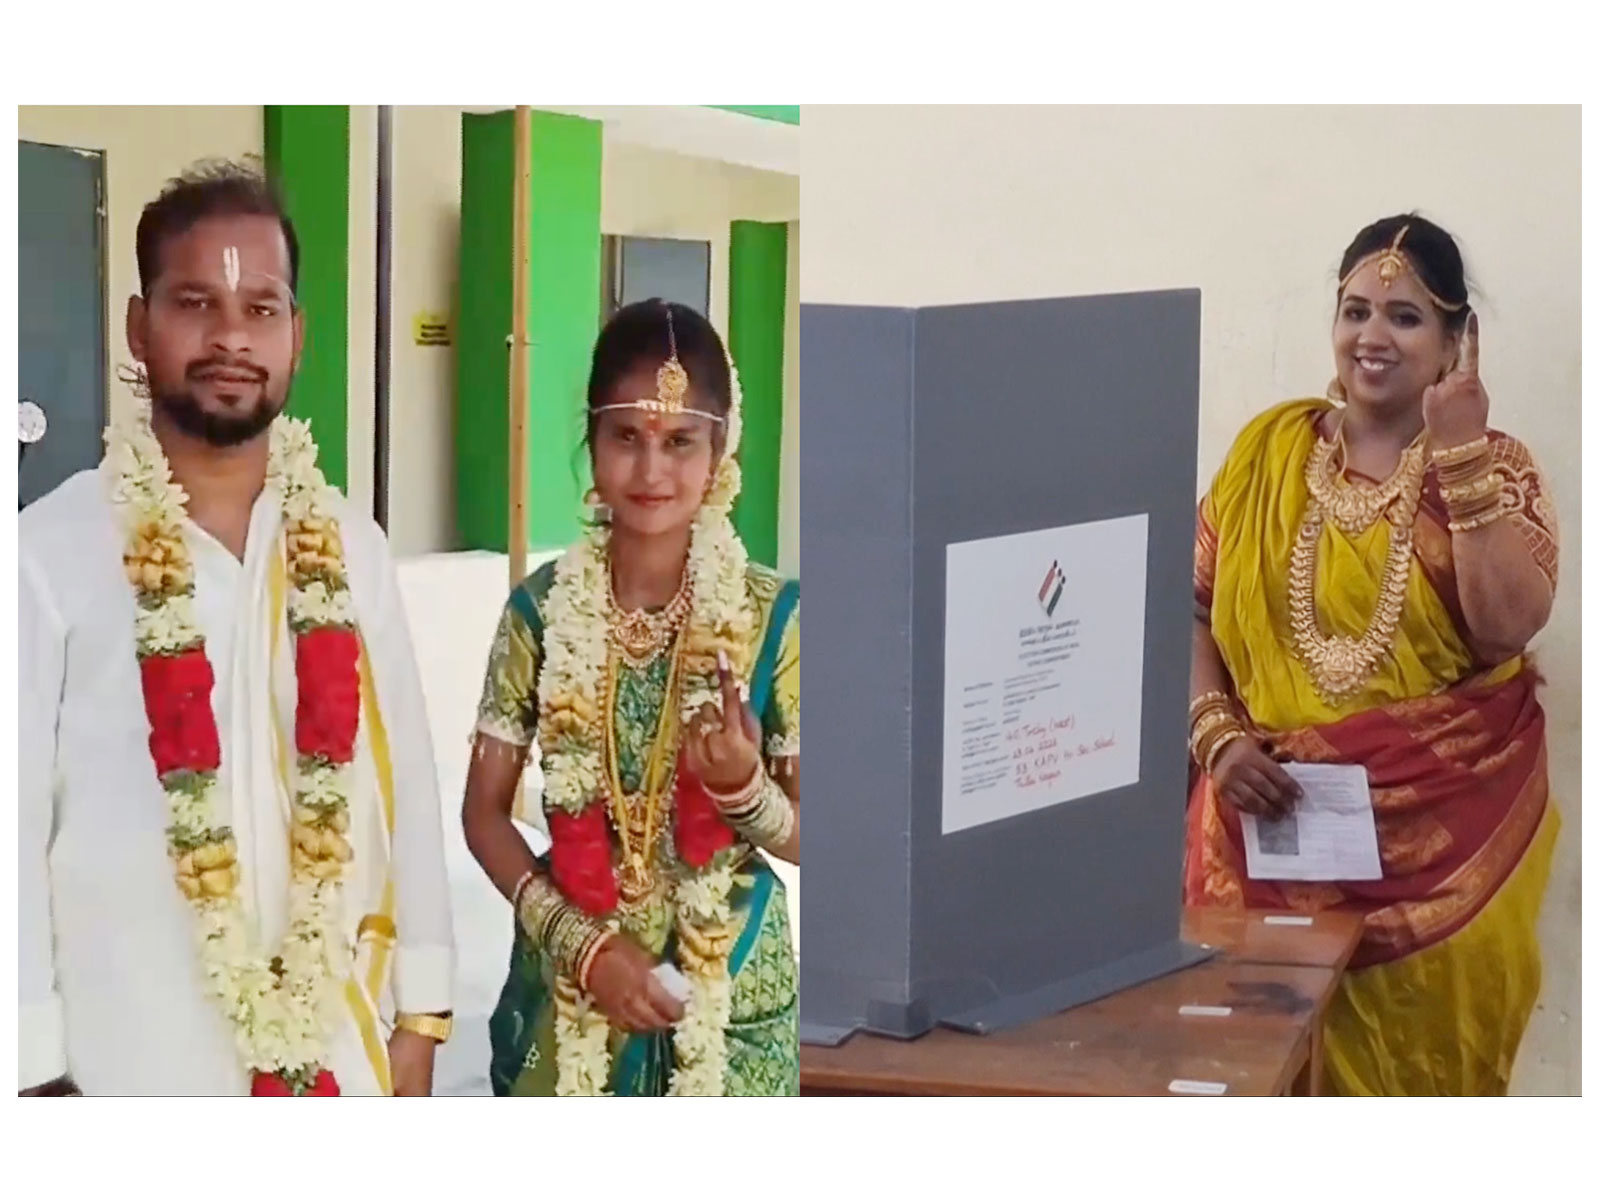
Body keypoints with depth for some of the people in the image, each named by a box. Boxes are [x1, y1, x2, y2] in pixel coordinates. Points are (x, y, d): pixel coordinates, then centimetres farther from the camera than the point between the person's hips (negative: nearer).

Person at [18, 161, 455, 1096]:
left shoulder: (351, 550, 2)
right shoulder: (48, 556, -10)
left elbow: (407, 784, 6)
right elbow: (12, 827, -8)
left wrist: (419, 1014, 6)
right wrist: (37, 1076, -8)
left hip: (337, 1055, 4)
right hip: (130, 1073, -3)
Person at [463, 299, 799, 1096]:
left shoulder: (773, 616, -8)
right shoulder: (541, 608, -5)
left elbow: (809, 837, -3)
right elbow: (484, 811, -1)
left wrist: (744, 787, -24)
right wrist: (581, 942, -14)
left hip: (729, 993, -1)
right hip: (568, 988, 1)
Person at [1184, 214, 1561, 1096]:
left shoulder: (1498, 469, 1)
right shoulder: (1269, 449, 6)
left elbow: (1508, 627, -15)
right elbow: (1191, 609, 7)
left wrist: (1459, 458, -15)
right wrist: (1217, 737, -8)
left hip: (1445, 830, -1)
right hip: (1278, 822, 1)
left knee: (1421, 1060, 2)